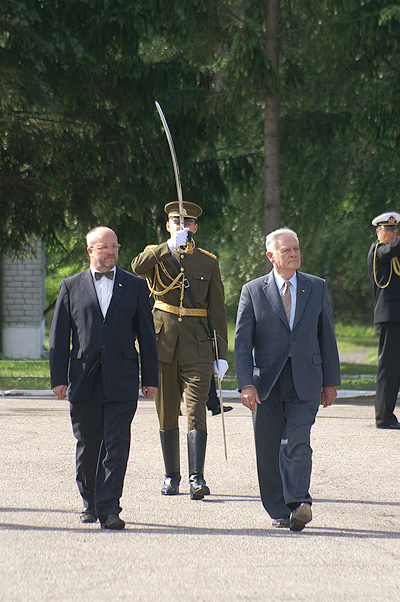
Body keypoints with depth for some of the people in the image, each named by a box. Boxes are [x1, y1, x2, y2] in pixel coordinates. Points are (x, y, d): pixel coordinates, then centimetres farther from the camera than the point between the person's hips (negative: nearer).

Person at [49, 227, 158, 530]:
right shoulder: (71, 286, 9)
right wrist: (59, 378, 1)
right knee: (87, 445, 8)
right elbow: (59, 336, 8)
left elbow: (147, 335, 10)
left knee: (116, 445, -9)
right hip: (83, 380, 1)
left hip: (121, 381, -1)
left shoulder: (135, 286, 10)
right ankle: (90, 502, 26)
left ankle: (109, 510, -10)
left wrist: (151, 378, 5)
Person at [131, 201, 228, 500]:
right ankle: (172, 476, 18)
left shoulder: (208, 262, 10)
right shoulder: (156, 255, 9)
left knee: (196, 410, -12)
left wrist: (223, 353, 3)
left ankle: (197, 477, -17)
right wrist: (171, 246, -24)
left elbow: (218, 310, 9)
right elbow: (137, 267, -16)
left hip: (197, 345, -1)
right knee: (167, 414, 7)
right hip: (163, 341, 1)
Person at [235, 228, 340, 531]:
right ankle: (278, 510, 16)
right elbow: (242, 341, -2)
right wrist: (246, 384, -12)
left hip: (305, 382, 0)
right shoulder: (253, 291, 2)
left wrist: (330, 381, 9)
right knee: (269, 450, 4)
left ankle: (299, 503, -22)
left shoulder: (317, 287, 8)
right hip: (266, 384, 0)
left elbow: (326, 336, 12)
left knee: (298, 443, -16)